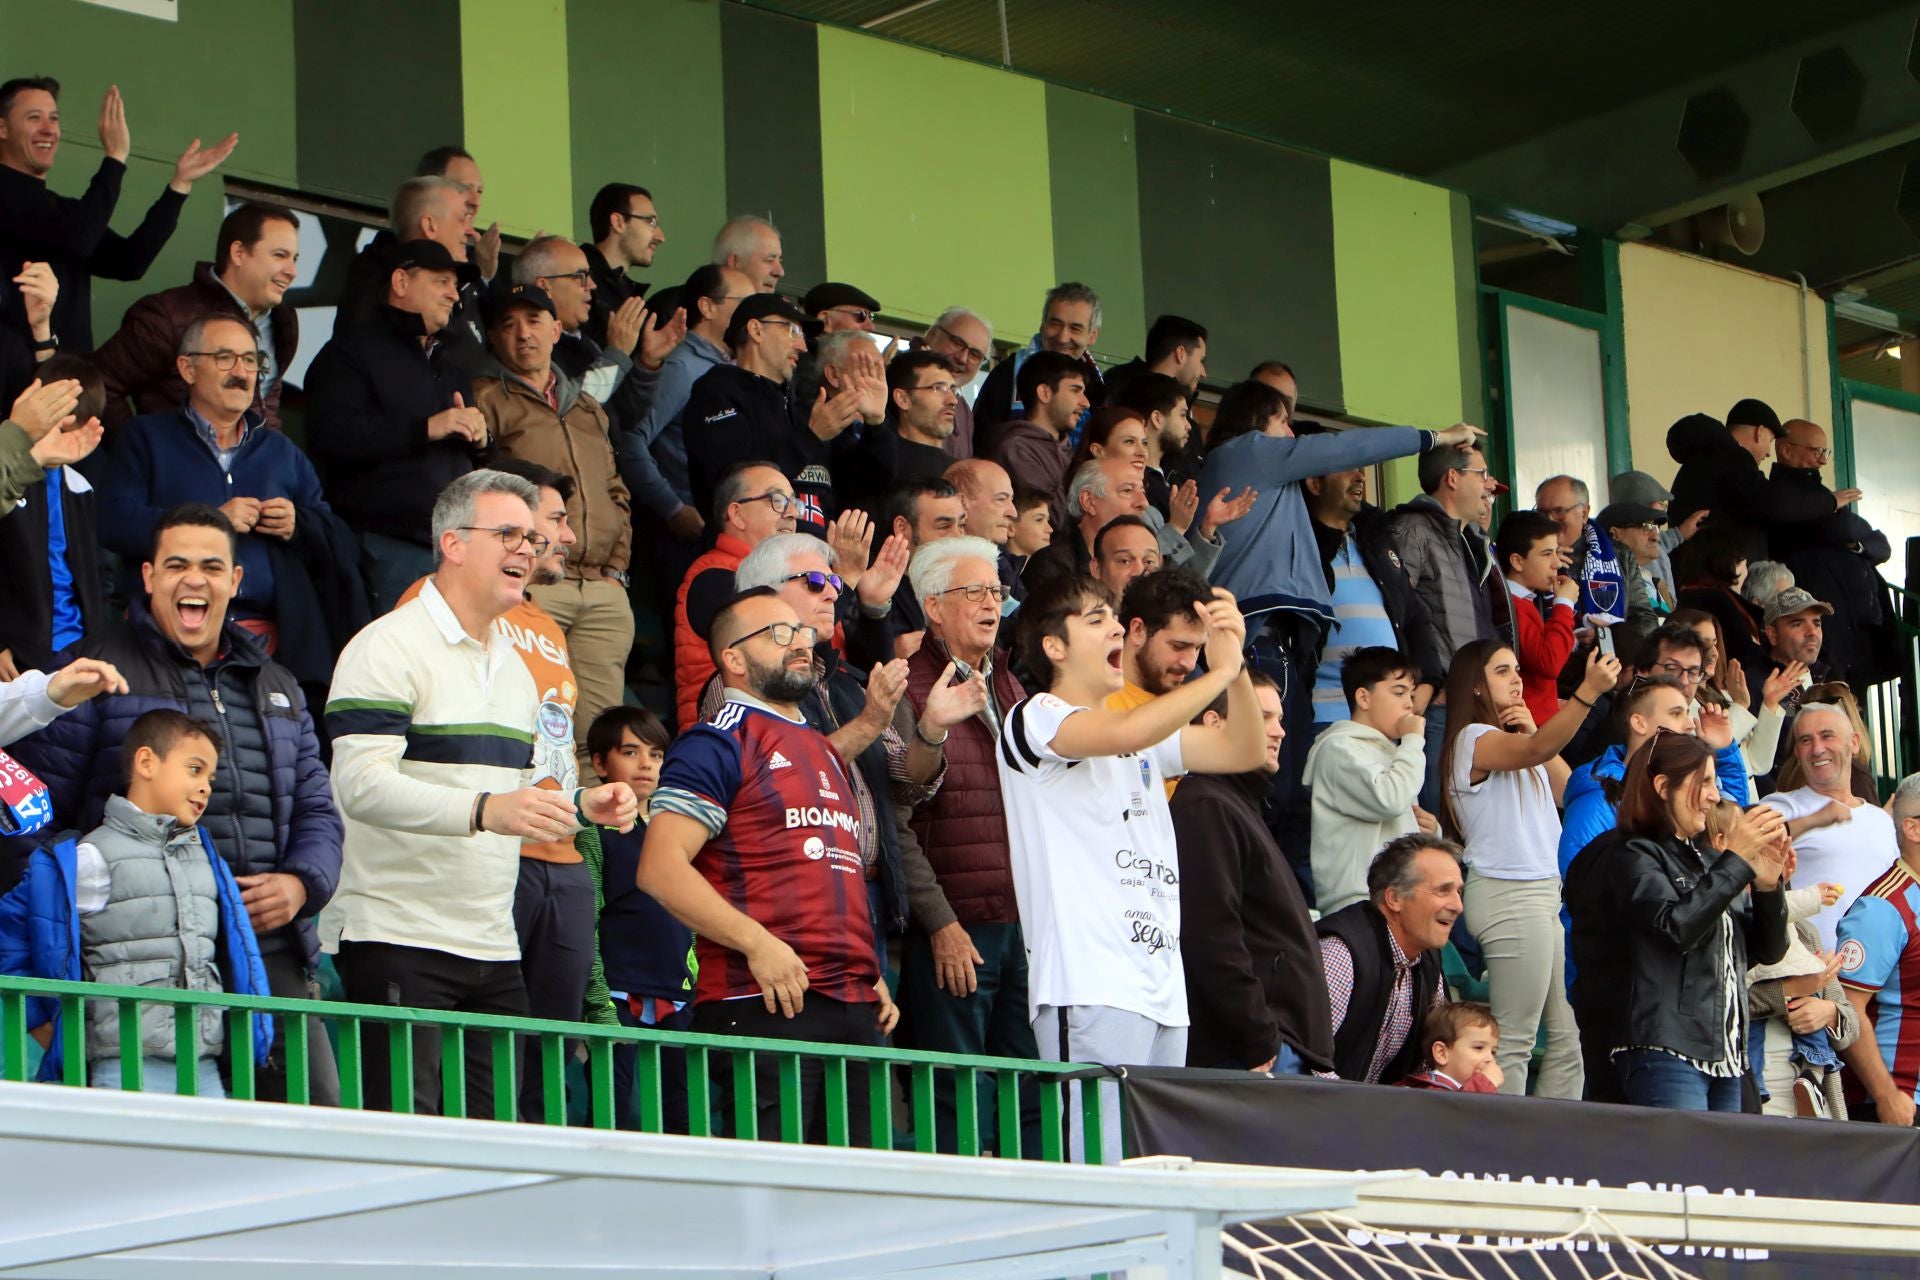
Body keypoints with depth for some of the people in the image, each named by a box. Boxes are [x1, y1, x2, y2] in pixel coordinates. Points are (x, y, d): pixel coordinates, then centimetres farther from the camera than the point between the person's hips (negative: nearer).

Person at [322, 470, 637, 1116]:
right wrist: (483, 810, -33)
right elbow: (362, 784, -21)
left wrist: (581, 806, 7)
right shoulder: (389, 646, -8)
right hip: (398, 939, -8)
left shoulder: (514, 665, 20)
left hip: (494, 946, 8)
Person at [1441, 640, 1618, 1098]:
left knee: (1570, 1037, 9)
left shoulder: (1516, 739, 21)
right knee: (1514, 1041, -10)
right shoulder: (1473, 740, -9)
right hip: (1509, 893, -10)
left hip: (1545, 889, 10)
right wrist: (1588, 691, -41)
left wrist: (1534, 731, 0)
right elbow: (1537, 750, -30)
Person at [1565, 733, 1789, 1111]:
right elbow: (1677, 926, -19)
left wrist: (1767, 886, -1)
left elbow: (1768, 951, 17)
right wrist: (1737, 859, -14)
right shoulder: (1629, 857, -2)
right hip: (1664, 1054, -8)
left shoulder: (1707, 860, 19)